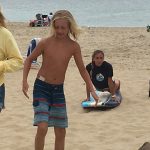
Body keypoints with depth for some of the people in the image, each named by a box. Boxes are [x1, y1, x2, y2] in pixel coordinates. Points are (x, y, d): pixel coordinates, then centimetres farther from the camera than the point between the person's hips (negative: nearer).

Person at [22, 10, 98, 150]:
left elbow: (82, 69, 4)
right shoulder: (45, 42, -11)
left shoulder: (74, 46, -4)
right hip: (41, 87, -3)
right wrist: (25, 81, -9)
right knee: (42, 127, -17)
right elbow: (29, 59, 2)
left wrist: (92, 90, -2)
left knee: (61, 132, 7)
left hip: (58, 90, 3)